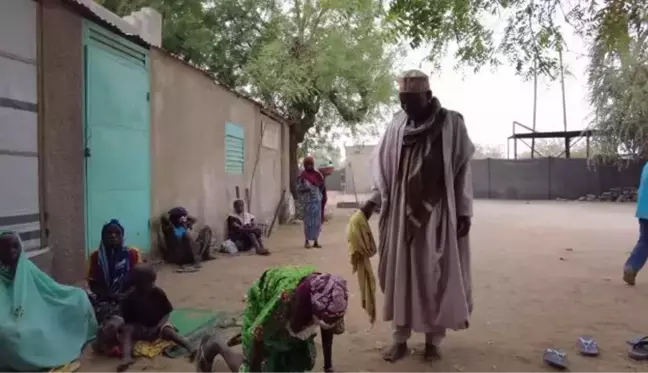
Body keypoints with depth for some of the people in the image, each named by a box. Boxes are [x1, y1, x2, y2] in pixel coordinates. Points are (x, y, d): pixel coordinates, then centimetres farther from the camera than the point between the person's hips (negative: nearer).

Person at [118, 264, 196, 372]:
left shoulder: (158, 293, -9)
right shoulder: (130, 298, -11)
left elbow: (167, 312, -3)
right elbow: (127, 320, -4)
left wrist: (158, 326, -18)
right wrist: (140, 327, -19)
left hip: (158, 326, 0)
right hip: (140, 329, 1)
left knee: (169, 330, -31)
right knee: (127, 330, -29)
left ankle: (191, 348, -48)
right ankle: (126, 357, -50)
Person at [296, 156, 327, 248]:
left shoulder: (318, 174, 8)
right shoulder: (302, 176, -2)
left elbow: (322, 187, 11)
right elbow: (298, 189, -4)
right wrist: (306, 189, -20)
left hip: (317, 200, 4)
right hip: (308, 201, -4)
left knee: (317, 221, 5)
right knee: (308, 221, -2)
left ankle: (316, 241, 14)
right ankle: (307, 241, 9)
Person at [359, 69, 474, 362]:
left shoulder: (451, 124, -3)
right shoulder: (397, 126, 4)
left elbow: (462, 171, -2)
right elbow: (384, 168, 7)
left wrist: (464, 212, -5)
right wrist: (372, 201, -3)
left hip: (439, 213, -2)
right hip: (403, 212, 2)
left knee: (437, 276, 6)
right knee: (400, 275, 6)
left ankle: (433, 339, 21)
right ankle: (400, 338, 19)